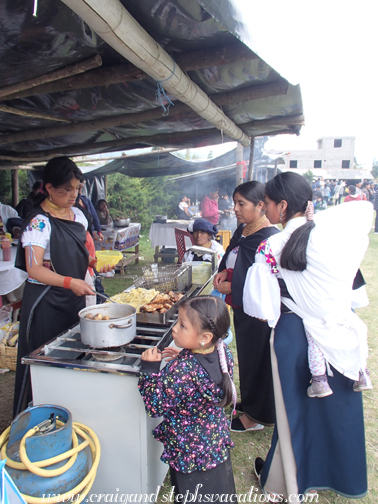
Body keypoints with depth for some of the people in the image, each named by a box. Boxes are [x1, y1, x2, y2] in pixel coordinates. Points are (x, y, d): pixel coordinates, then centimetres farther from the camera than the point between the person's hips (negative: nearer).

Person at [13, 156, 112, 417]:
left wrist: (95, 261, -1)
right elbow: (34, 269, -21)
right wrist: (70, 282, -32)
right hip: (46, 302, -7)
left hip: (74, 298, 7)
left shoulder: (77, 214, 7)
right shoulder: (39, 222, -15)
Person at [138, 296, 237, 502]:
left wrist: (149, 368, -23)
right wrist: (182, 357, -1)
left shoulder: (181, 370, -36)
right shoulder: (223, 352, -15)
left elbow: (155, 407, -24)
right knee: (220, 492, 27)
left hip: (189, 454, -6)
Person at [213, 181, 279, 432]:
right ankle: (249, 400, 44)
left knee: (257, 359, 8)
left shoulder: (270, 237, -21)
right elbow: (232, 256, 18)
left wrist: (231, 287, -18)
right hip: (241, 305, 9)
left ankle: (256, 416, 28)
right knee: (246, 355, 22)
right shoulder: (243, 230, 6)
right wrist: (224, 271, -3)